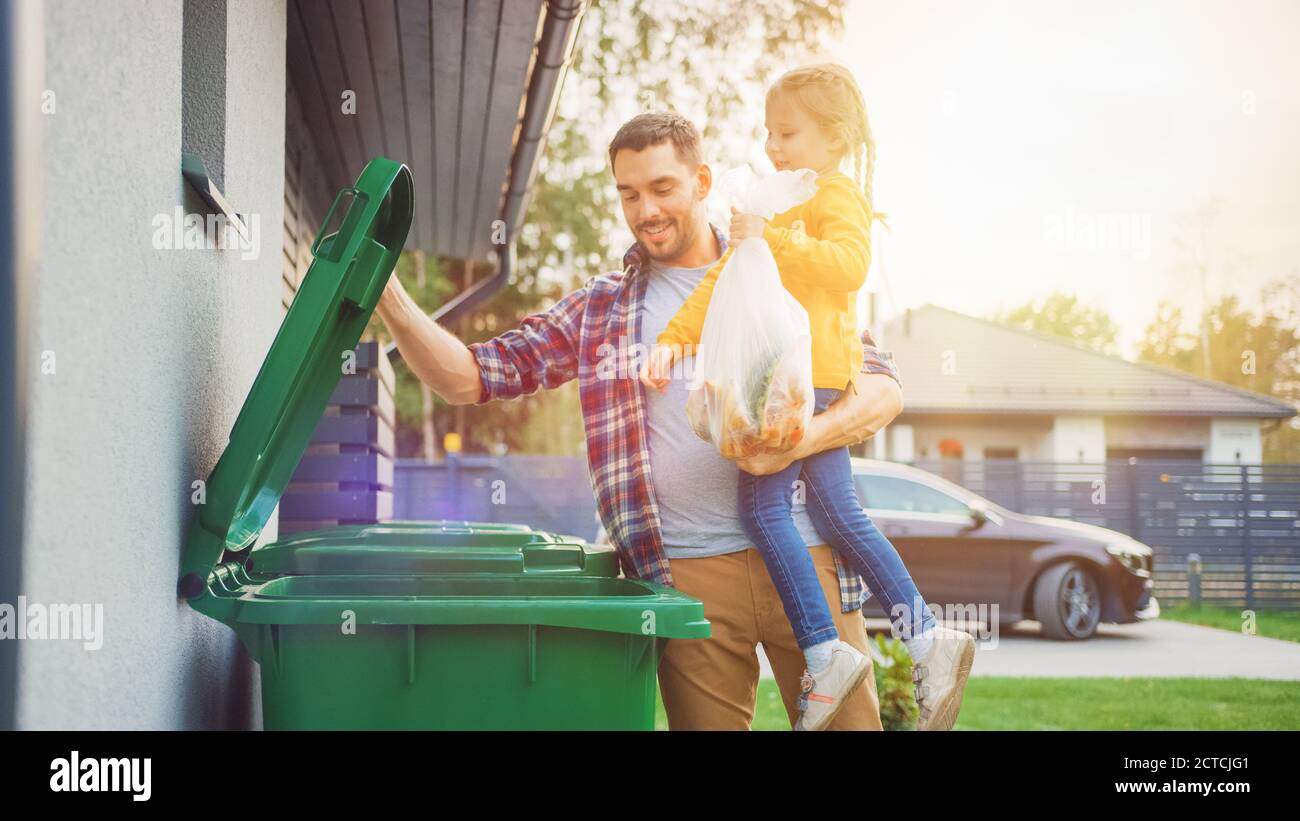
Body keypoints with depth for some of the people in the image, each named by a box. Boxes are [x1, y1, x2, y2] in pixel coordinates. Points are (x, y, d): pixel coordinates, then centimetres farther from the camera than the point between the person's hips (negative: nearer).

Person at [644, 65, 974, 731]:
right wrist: (673, 339, 10)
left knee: (761, 502, -13)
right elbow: (721, 277, 21)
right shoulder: (777, 205, 28)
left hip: (808, 371, -9)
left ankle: (824, 652, -11)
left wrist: (770, 240, -20)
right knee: (837, 512, 6)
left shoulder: (837, 193, -1)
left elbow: (848, 263, -21)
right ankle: (926, 640, 7)